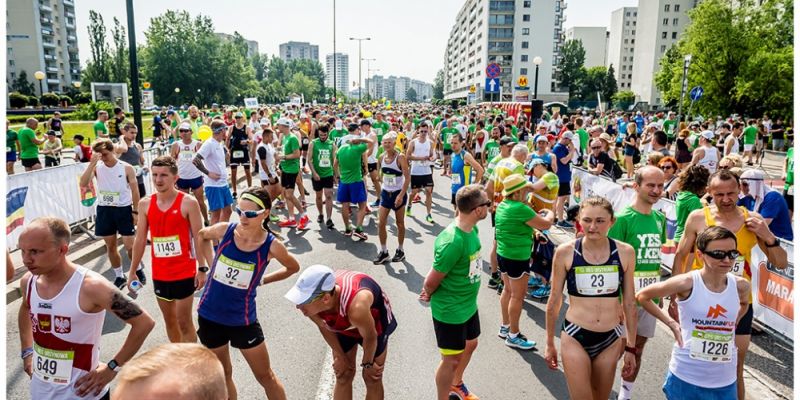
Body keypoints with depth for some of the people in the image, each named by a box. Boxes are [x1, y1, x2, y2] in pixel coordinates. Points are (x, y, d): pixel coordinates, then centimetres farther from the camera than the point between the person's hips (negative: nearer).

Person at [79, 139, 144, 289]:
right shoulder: (97, 167, -2)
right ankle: (119, 277, 25)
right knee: (110, 246, 11)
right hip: (104, 210, 3)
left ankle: (138, 269, 26)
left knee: (129, 245, -2)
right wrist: (92, 163, -23)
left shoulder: (126, 168, -7)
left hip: (124, 209, -3)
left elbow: (135, 190, -3)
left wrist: (135, 211, -5)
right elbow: (83, 184, -17)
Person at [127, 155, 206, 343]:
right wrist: (132, 271, 9)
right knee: (169, 320, 18)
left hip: (184, 272, -5)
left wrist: (202, 269, -12)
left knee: (184, 321, 2)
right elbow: (140, 239, 7)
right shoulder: (145, 204, 1)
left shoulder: (188, 203, -12)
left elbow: (198, 237, -9)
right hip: (159, 273, 5)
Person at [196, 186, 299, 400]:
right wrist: (212, 264, 5)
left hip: (242, 318, -2)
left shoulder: (271, 246, -19)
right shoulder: (224, 230, -13)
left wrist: (262, 280, 0)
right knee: (222, 375, 20)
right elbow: (202, 236, 12)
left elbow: (293, 268, 2)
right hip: (209, 314, 3)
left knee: (265, 376, 10)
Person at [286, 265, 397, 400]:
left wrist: (367, 364, -6)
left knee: (372, 379, 10)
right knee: (343, 376, 12)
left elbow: (370, 338, -26)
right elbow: (324, 327, -10)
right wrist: (340, 356, 4)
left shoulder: (356, 308, -49)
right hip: (342, 325, 3)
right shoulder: (313, 304, -34)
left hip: (375, 321, -3)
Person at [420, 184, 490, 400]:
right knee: (451, 359, 10)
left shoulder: (472, 229, -5)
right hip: (450, 311, -8)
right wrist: (428, 294, -2)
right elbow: (432, 280, -22)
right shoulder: (452, 242, -34)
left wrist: (429, 289, 2)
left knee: (470, 345, 27)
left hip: (469, 305, 9)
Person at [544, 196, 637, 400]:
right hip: (575, 337, -2)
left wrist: (631, 348, 9)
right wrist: (550, 343, 7)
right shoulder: (565, 252, -9)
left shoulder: (625, 252, -4)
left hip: (611, 339, 2)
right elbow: (554, 301, 1)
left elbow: (629, 304, 5)